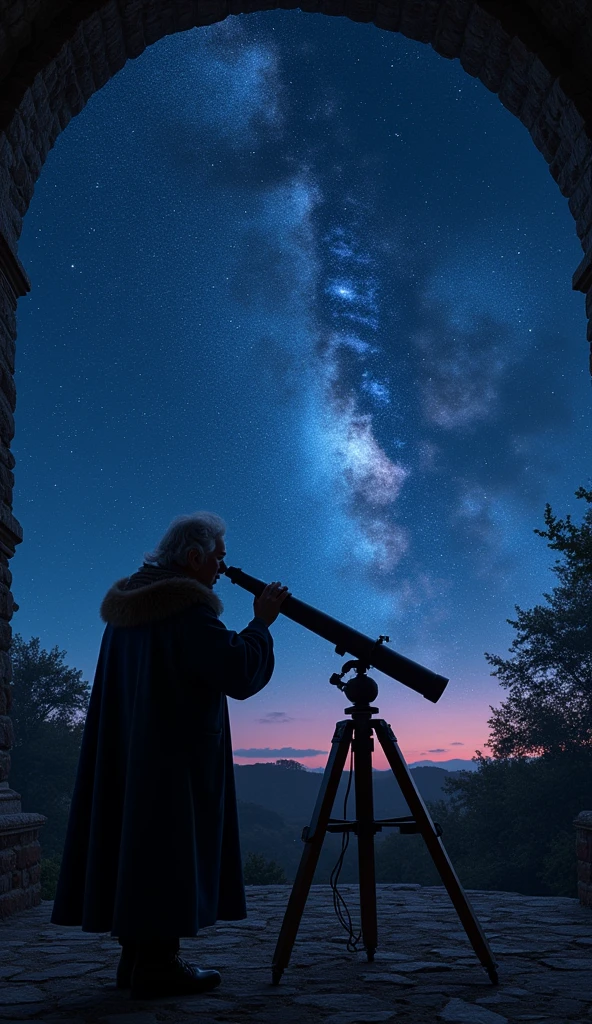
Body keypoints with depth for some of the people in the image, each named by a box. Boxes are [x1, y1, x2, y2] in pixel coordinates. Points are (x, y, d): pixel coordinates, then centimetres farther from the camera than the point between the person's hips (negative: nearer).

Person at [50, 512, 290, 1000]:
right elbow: (241, 672, -19)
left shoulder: (128, 602, 12)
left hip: (127, 753, 9)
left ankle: (136, 956, 22)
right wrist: (262, 622, -6)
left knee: (138, 841, 13)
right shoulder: (187, 606, -16)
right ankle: (158, 962, 6)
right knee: (172, 847, -1)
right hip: (177, 755, -9)